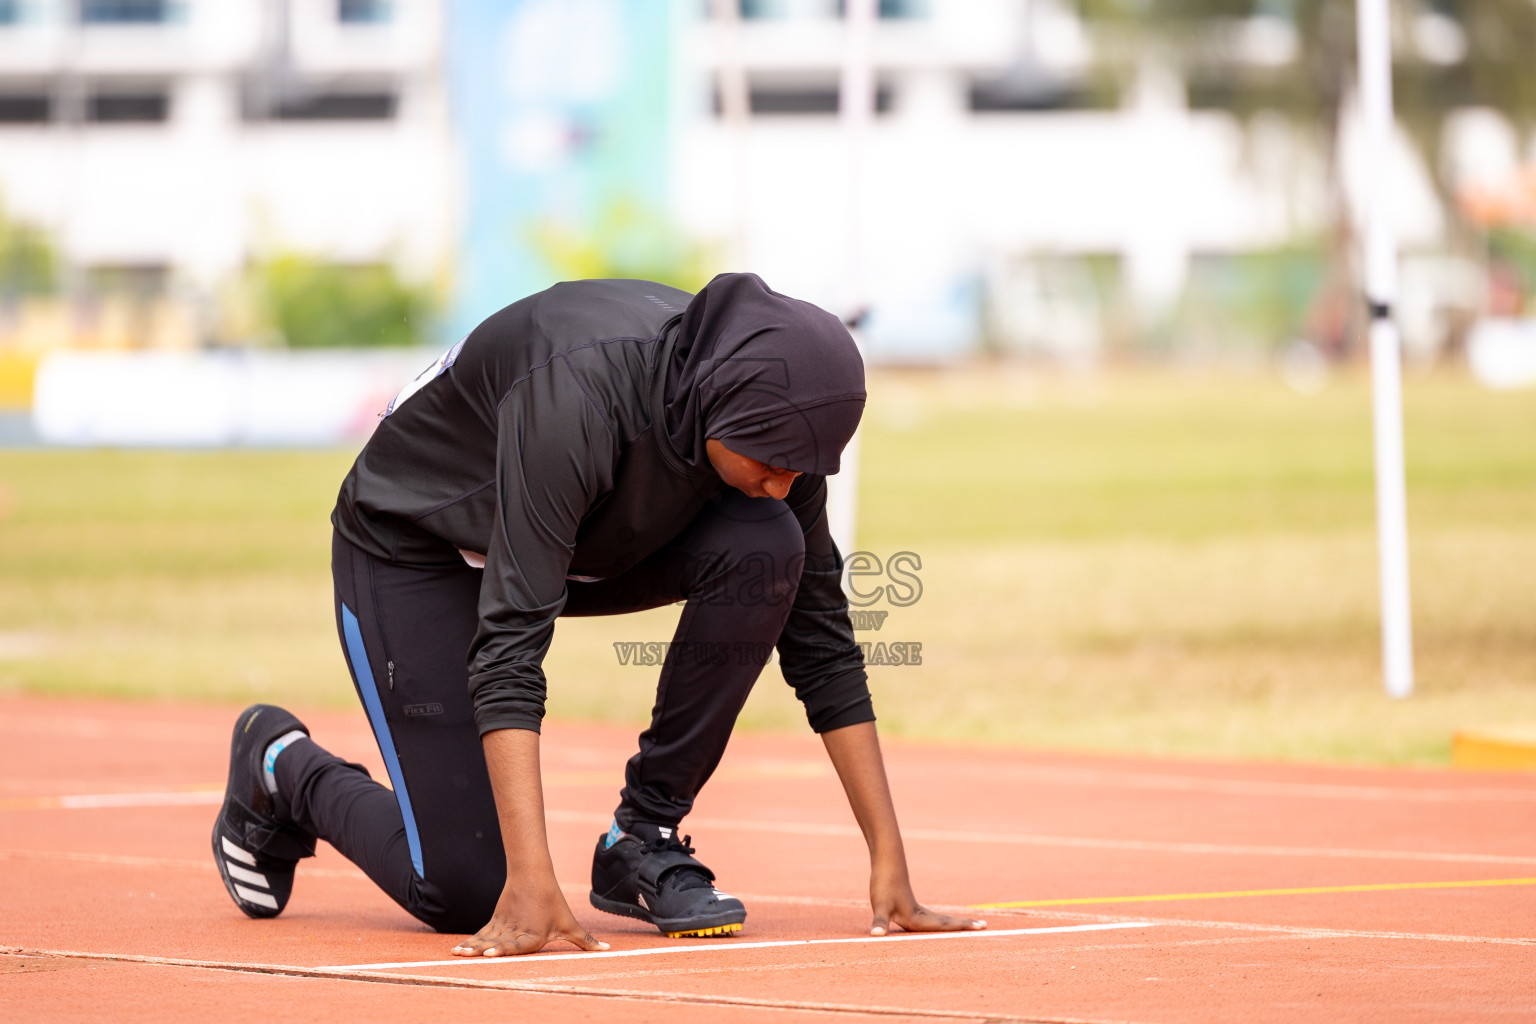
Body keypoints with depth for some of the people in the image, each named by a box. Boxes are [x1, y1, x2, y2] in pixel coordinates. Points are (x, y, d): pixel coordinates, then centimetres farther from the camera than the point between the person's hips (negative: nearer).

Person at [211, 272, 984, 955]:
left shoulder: (773, 414, -21)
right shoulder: (574, 404, -41)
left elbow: (821, 644, -12)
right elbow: (509, 651, -44)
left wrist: (889, 863, -17)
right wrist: (532, 883, -51)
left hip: (584, 539, 6)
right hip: (413, 546, -6)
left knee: (765, 546, -23)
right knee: (466, 893, -13)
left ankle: (643, 839, -9)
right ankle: (284, 768, 18)